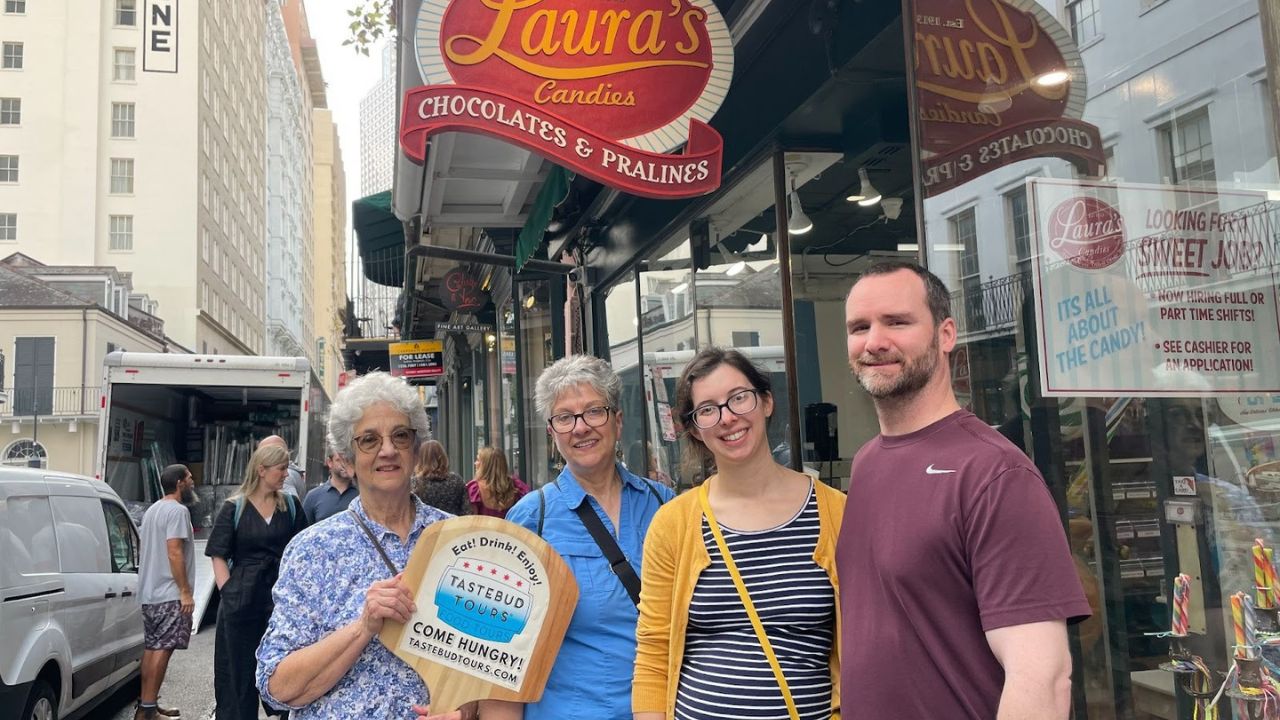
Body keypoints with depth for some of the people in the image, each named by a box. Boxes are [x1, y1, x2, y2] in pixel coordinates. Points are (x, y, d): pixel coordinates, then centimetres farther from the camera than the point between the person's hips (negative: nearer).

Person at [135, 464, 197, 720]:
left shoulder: (152, 510, 17)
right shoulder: (178, 510, -14)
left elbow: (141, 545, 24)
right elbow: (174, 553, -21)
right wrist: (185, 591, -19)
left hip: (149, 592, 10)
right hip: (170, 594, -10)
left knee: (151, 647, 13)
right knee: (162, 649, -8)